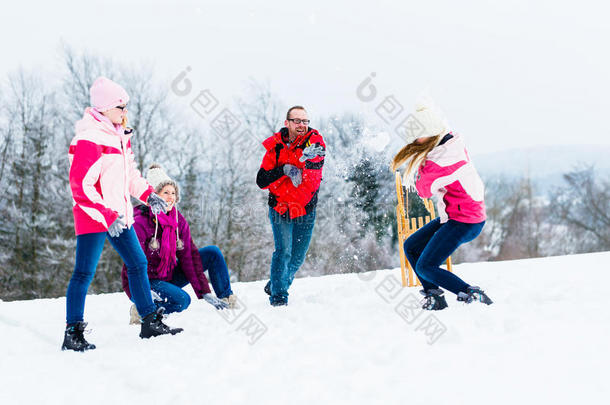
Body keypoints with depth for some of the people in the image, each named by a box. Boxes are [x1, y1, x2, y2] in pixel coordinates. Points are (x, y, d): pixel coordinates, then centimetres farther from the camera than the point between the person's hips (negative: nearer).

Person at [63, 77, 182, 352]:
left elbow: (129, 172, 23)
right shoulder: (89, 140, -17)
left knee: (138, 263, 13)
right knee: (84, 273, -5)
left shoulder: (120, 136, 12)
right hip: (93, 216, -9)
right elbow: (81, 185, -21)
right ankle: (73, 334, 2)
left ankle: (151, 322, 23)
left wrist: (148, 194, 8)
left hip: (119, 215, 9)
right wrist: (107, 216, -24)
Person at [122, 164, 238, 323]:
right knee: (181, 299, -35)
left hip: (169, 277, 7)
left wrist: (204, 292, -7)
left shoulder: (179, 220, 0)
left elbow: (189, 256, -1)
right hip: (144, 281, -7)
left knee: (213, 253, -2)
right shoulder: (140, 223, -19)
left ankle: (226, 299, 5)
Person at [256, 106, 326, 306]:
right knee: (283, 250, -14)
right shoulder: (275, 146, -4)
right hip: (280, 206, -1)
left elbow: (317, 162, -27)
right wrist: (284, 170, -22)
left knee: (298, 257, 10)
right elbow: (261, 180, -7)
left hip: (306, 208, 1)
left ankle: (275, 285, 35)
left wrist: (307, 159, -49)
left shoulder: (314, 141, -6)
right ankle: (278, 296, -2)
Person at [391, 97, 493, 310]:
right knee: (411, 247, 15)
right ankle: (434, 295, 17)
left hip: (464, 221, -10)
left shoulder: (440, 159, -29)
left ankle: (472, 295, -5)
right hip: (452, 215, 10)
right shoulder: (451, 140, -2)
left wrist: (419, 162, -6)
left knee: (425, 267, -9)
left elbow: (424, 190, -12)